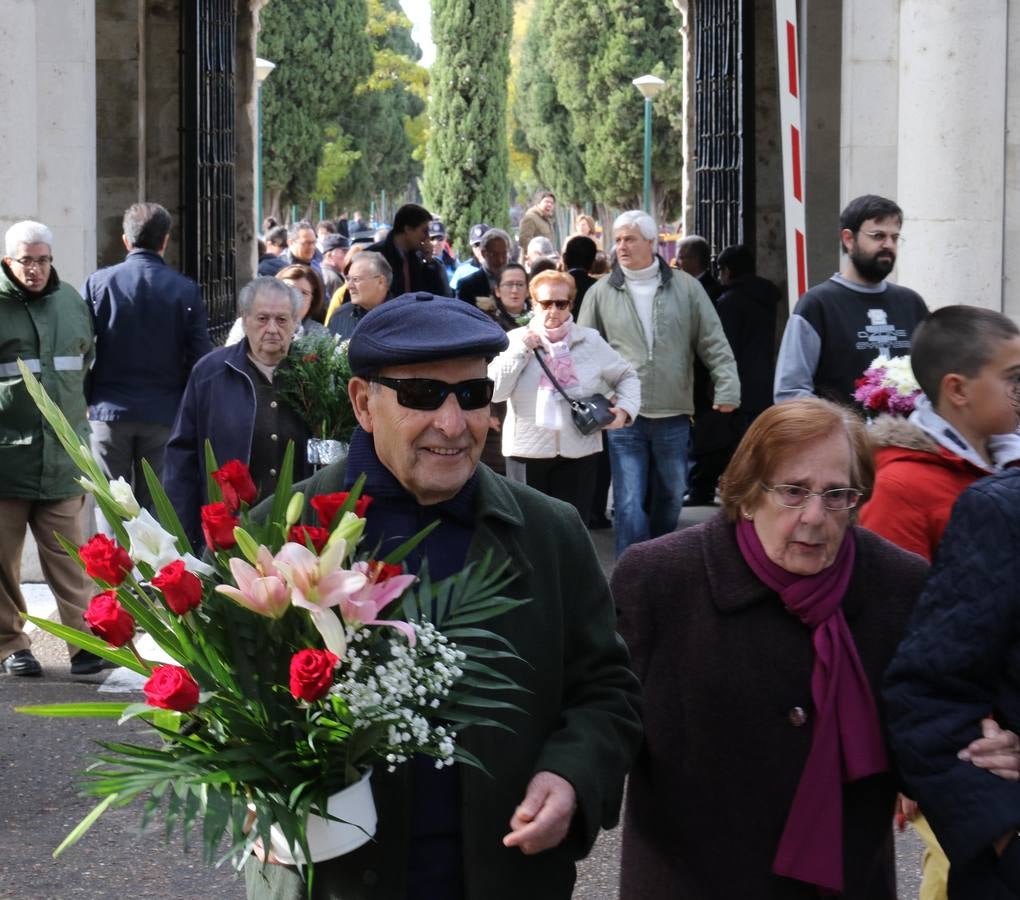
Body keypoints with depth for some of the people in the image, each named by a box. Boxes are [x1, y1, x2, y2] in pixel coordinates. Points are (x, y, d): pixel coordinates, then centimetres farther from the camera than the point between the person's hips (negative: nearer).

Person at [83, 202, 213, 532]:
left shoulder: (98, 283, -3)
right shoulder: (187, 290, -4)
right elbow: (200, 357, -4)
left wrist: (84, 401, 8)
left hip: (109, 410, 0)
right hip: (165, 415, 0)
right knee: (156, 506, 8)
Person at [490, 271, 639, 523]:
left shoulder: (591, 341, 6)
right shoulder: (516, 340, 2)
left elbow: (627, 376, 17)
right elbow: (494, 391, -8)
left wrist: (625, 408, 0)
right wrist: (521, 350, -11)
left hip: (579, 452, 1)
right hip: (528, 451, -1)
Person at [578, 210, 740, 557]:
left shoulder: (685, 287, 3)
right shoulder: (601, 293, 2)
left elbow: (714, 342, 4)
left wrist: (727, 388, -5)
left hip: (674, 415, 2)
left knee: (671, 496, 15)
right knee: (629, 503, -7)